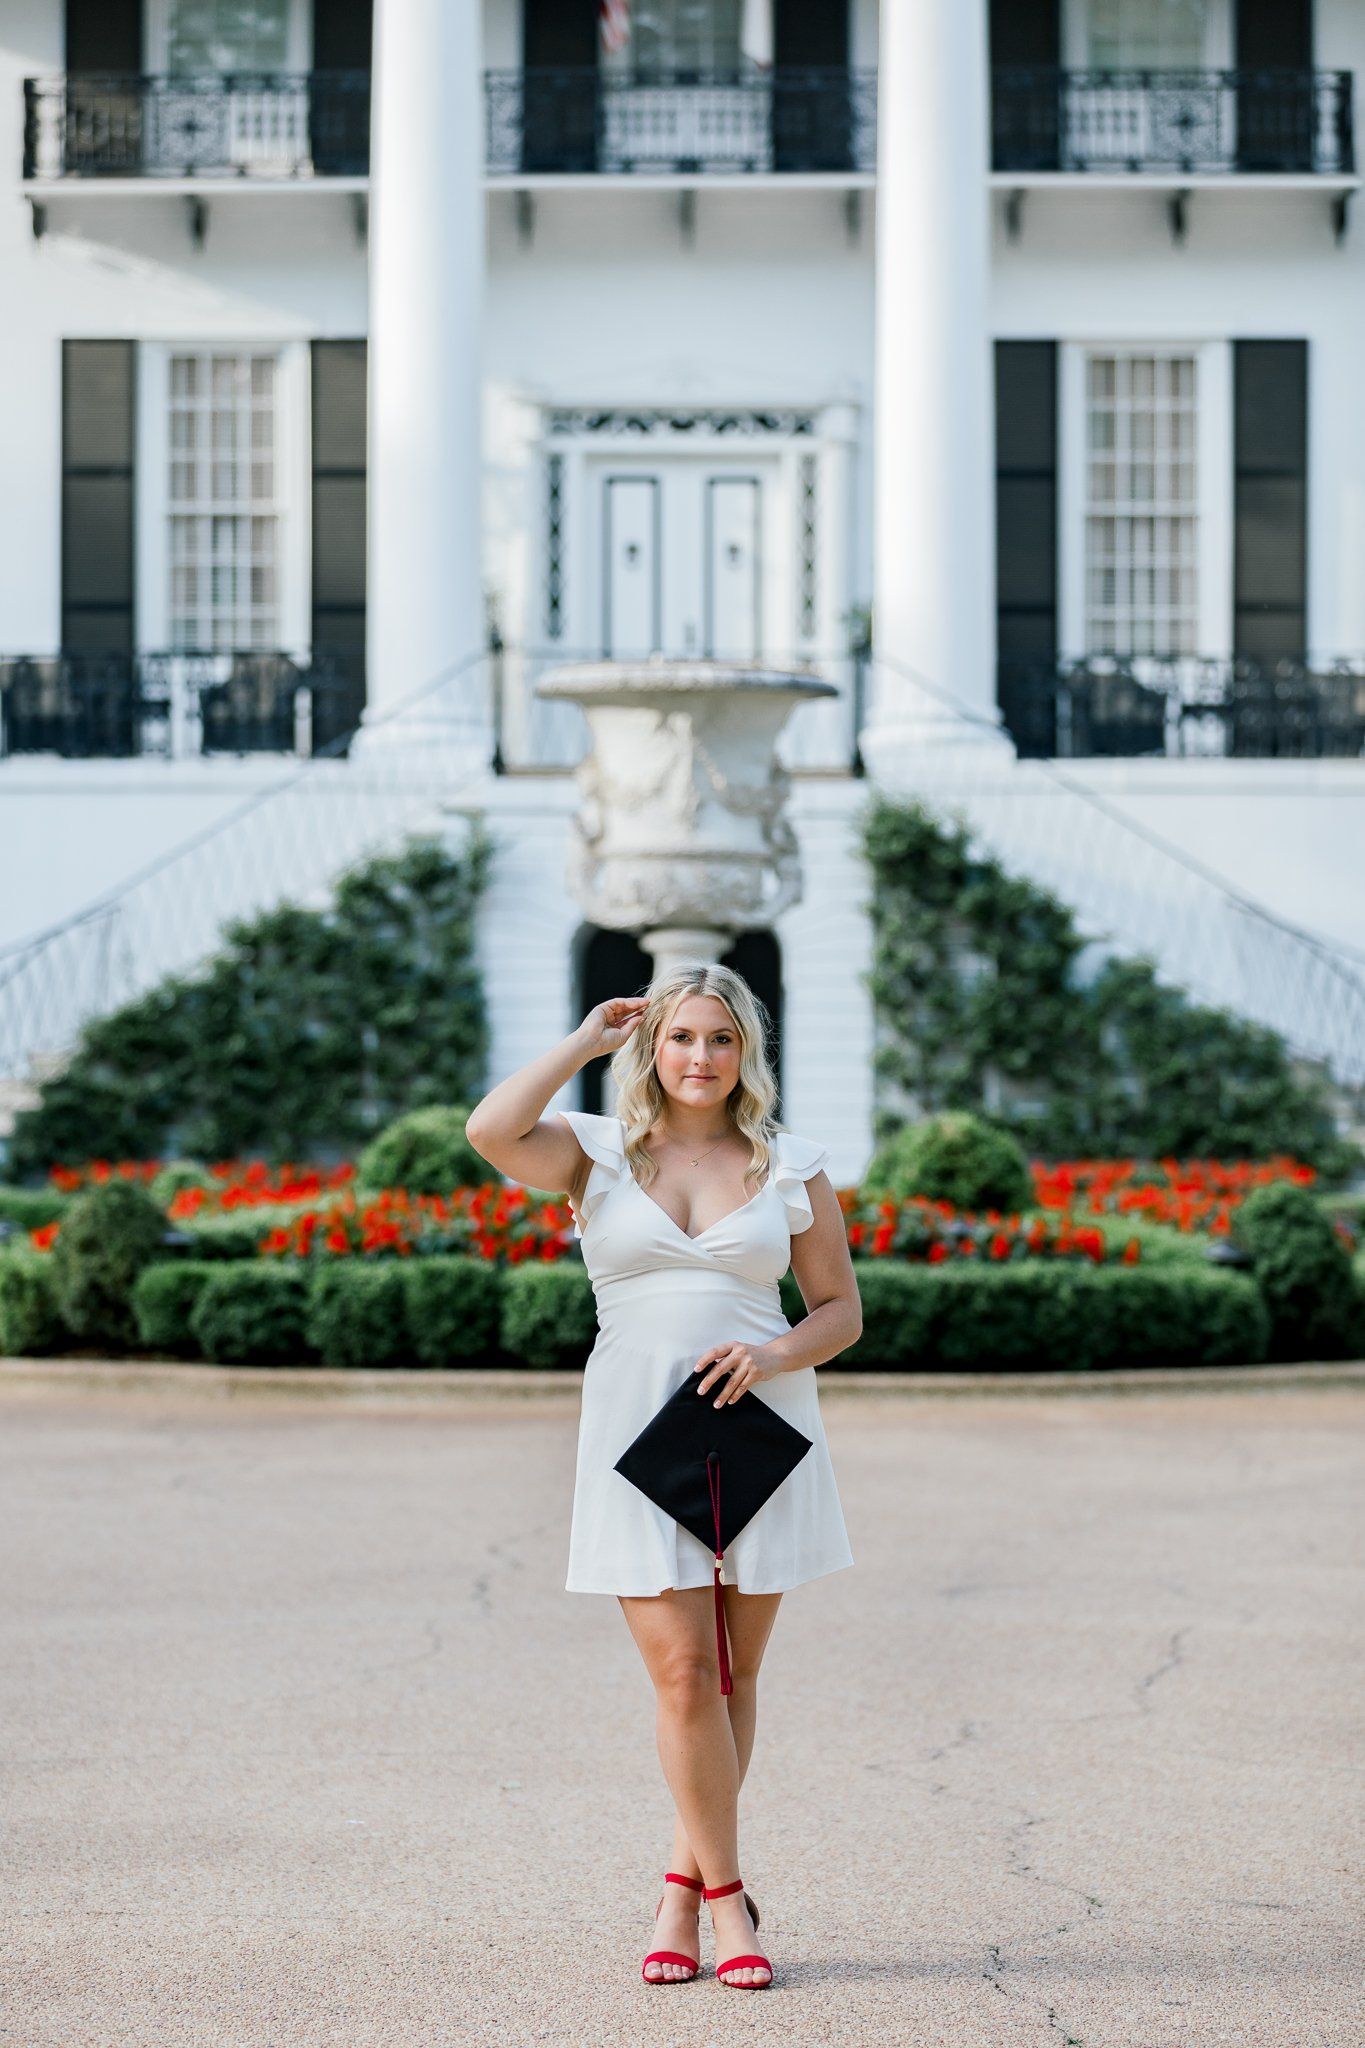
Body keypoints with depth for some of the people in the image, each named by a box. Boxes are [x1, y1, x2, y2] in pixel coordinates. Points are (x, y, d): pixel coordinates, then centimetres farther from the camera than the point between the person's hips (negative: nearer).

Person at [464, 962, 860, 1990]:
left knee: (734, 1673, 6)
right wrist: (587, 1041, -5)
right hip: (638, 1429, -2)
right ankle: (727, 1899, 0)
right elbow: (492, 1132, -16)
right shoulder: (597, 1152, 5)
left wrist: (773, 1354, -11)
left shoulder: (791, 1165, 8)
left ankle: (684, 1886, 18)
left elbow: (842, 1309, 10)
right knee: (684, 1671, -9)